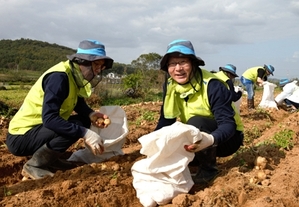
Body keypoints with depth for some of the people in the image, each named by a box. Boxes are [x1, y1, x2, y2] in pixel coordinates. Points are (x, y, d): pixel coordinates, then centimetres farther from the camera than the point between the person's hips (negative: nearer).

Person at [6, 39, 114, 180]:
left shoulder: (75, 75, 3)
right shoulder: (59, 77, -24)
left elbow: (79, 104, 17)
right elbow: (49, 118, -33)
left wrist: (91, 114, -6)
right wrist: (85, 134, -35)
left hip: (37, 130, 9)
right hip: (21, 137, -9)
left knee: (83, 120, 5)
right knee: (76, 126, -26)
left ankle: (50, 158, 7)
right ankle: (33, 166, -13)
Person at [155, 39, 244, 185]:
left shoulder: (213, 86, -27)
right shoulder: (170, 86, -8)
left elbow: (228, 123, -31)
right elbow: (165, 120, -3)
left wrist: (211, 139, -52)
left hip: (227, 138, -6)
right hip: (199, 138, 6)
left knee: (196, 122, -34)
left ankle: (208, 169, -13)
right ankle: (201, 161, 8)